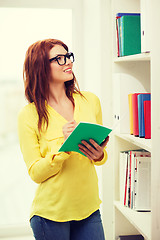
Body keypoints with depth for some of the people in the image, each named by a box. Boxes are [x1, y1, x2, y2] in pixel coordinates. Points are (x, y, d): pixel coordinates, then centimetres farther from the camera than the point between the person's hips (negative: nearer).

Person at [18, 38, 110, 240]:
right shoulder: (29, 115, -9)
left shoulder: (90, 101, 2)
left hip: (89, 208, 3)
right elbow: (36, 173, -9)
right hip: (51, 213, -3)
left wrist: (99, 155, -11)